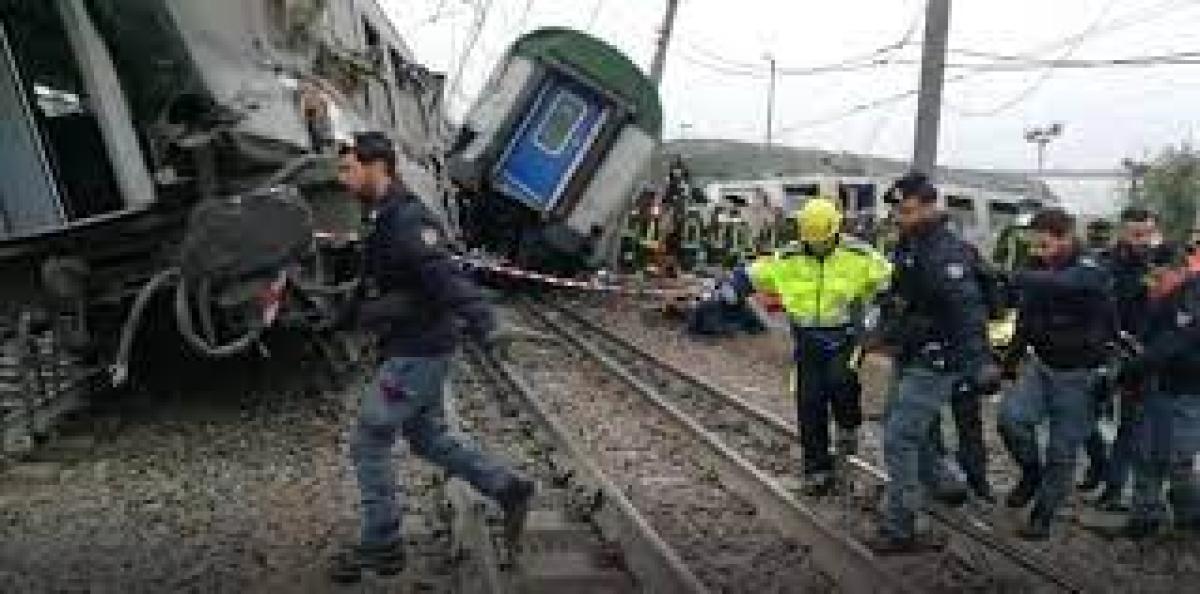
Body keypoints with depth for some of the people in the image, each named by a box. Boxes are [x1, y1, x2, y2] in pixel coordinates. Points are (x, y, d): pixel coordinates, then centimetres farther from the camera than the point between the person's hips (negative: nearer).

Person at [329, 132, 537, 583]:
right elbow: (374, 288, 27)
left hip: (417, 353, -10)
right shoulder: (386, 220, 12)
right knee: (426, 437, 19)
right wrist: (343, 318, 38)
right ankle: (509, 488, 25)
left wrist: (485, 328, -45)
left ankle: (381, 547, 15)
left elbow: (446, 277, -34)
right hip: (412, 350, 10)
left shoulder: (407, 220, -20)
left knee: (368, 444, 1)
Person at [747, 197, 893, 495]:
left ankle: (849, 426, 8)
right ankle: (817, 469, 15)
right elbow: (753, 276, 7)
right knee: (810, 403, 1)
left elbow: (889, 278, 3)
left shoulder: (859, 255, -7)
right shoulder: (788, 259, -3)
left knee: (839, 379, -27)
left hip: (846, 334, -2)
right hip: (808, 337, 2)